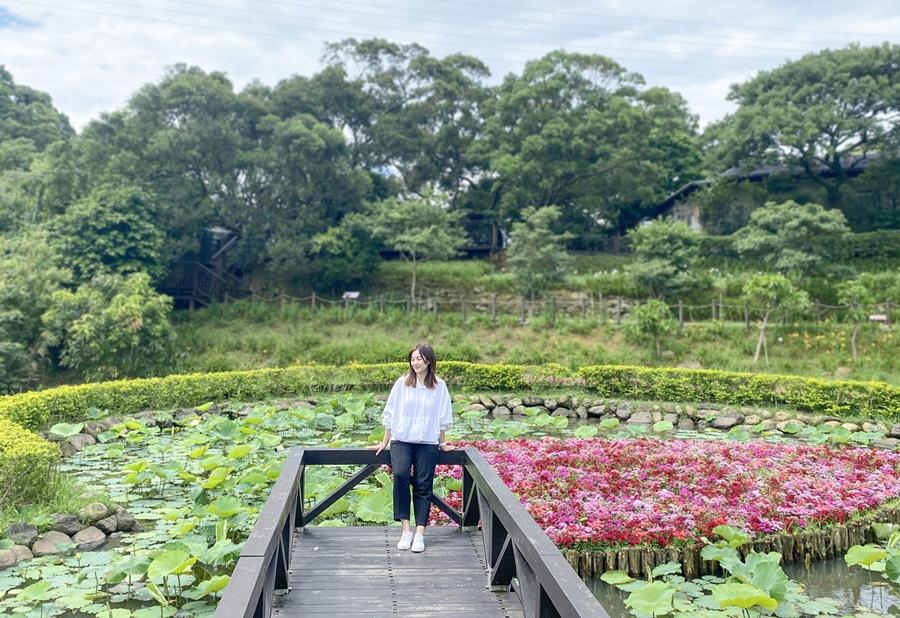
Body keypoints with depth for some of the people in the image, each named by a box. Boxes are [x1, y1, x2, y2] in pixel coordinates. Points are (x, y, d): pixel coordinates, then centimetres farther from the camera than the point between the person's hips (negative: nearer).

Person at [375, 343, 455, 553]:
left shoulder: (439, 386, 2)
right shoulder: (402, 383, 2)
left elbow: (442, 418, 9)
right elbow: (390, 414, 7)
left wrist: (443, 444, 13)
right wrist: (384, 443, 11)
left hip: (427, 443, 1)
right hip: (401, 441, -1)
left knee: (423, 487, -3)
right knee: (400, 475, -24)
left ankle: (419, 534, 0)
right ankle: (406, 530, -18)